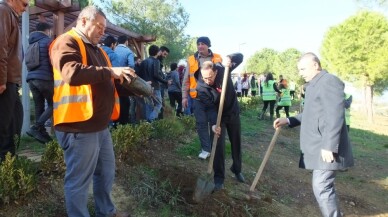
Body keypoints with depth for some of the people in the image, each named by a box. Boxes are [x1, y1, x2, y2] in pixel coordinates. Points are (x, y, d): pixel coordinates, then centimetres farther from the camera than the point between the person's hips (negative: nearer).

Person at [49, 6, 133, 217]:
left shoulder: (96, 49, 20)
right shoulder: (67, 42, -10)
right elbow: (73, 74, -28)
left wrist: (120, 77, 7)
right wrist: (110, 71, -25)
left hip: (100, 125, 10)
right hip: (79, 126, -10)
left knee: (106, 173, 22)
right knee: (79, 181, 4)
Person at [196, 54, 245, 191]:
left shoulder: (223, 69, -20)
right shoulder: (201, 87, -24)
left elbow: (240, 57, -12)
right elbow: (210, 108, -27)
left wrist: (230, 58, -34)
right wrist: (214, 124, -42)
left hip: (233, 113, 3)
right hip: (218, 117, -2)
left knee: (236, 144, 14)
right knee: (218, 146, -10)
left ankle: (237, 169, 36)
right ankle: (219, 178, 2)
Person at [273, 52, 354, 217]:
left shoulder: (329, 81, -12)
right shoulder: (313, 85, 19)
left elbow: (335, 116, -20)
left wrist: (329, 146, -24)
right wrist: (288, 120, 14)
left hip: (326, 148, -10)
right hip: (316, 146, 10)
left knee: (321, 187, -10)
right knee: (324, 186, 15)